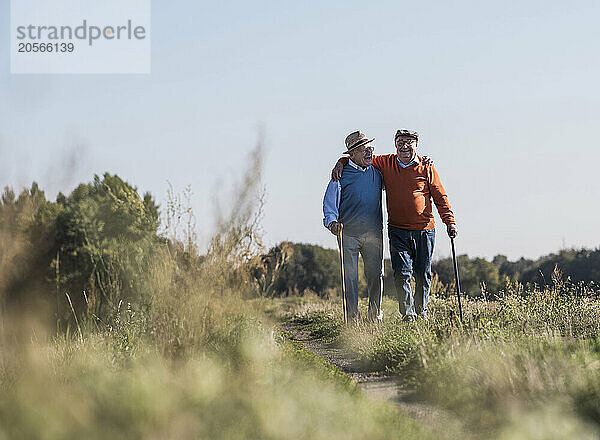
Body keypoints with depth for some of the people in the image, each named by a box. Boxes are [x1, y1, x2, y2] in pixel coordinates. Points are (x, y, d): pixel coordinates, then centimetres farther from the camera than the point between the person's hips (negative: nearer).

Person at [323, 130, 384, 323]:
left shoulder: (376, 171, 11)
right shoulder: (342, 174, -1)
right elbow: (330, 201, -5)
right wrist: (331, 220, -23)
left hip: (373, 233, 3)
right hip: (348, 233, -3)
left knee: (375, 275, 4)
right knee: (350, 276, -4)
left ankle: (375, 316, 17)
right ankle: (353, 318, 2)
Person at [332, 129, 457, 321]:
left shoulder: (426, 168, 1)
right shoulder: (386, 163, 5)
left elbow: (440, 197, 4)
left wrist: (450, 222, -2)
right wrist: (342, 162, 0)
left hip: (424, 231, 0)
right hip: (397, 230, 0)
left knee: (423, 274, 7)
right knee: (402, 273, -9)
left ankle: (421, 310, 22)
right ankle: (408, 313, -6)